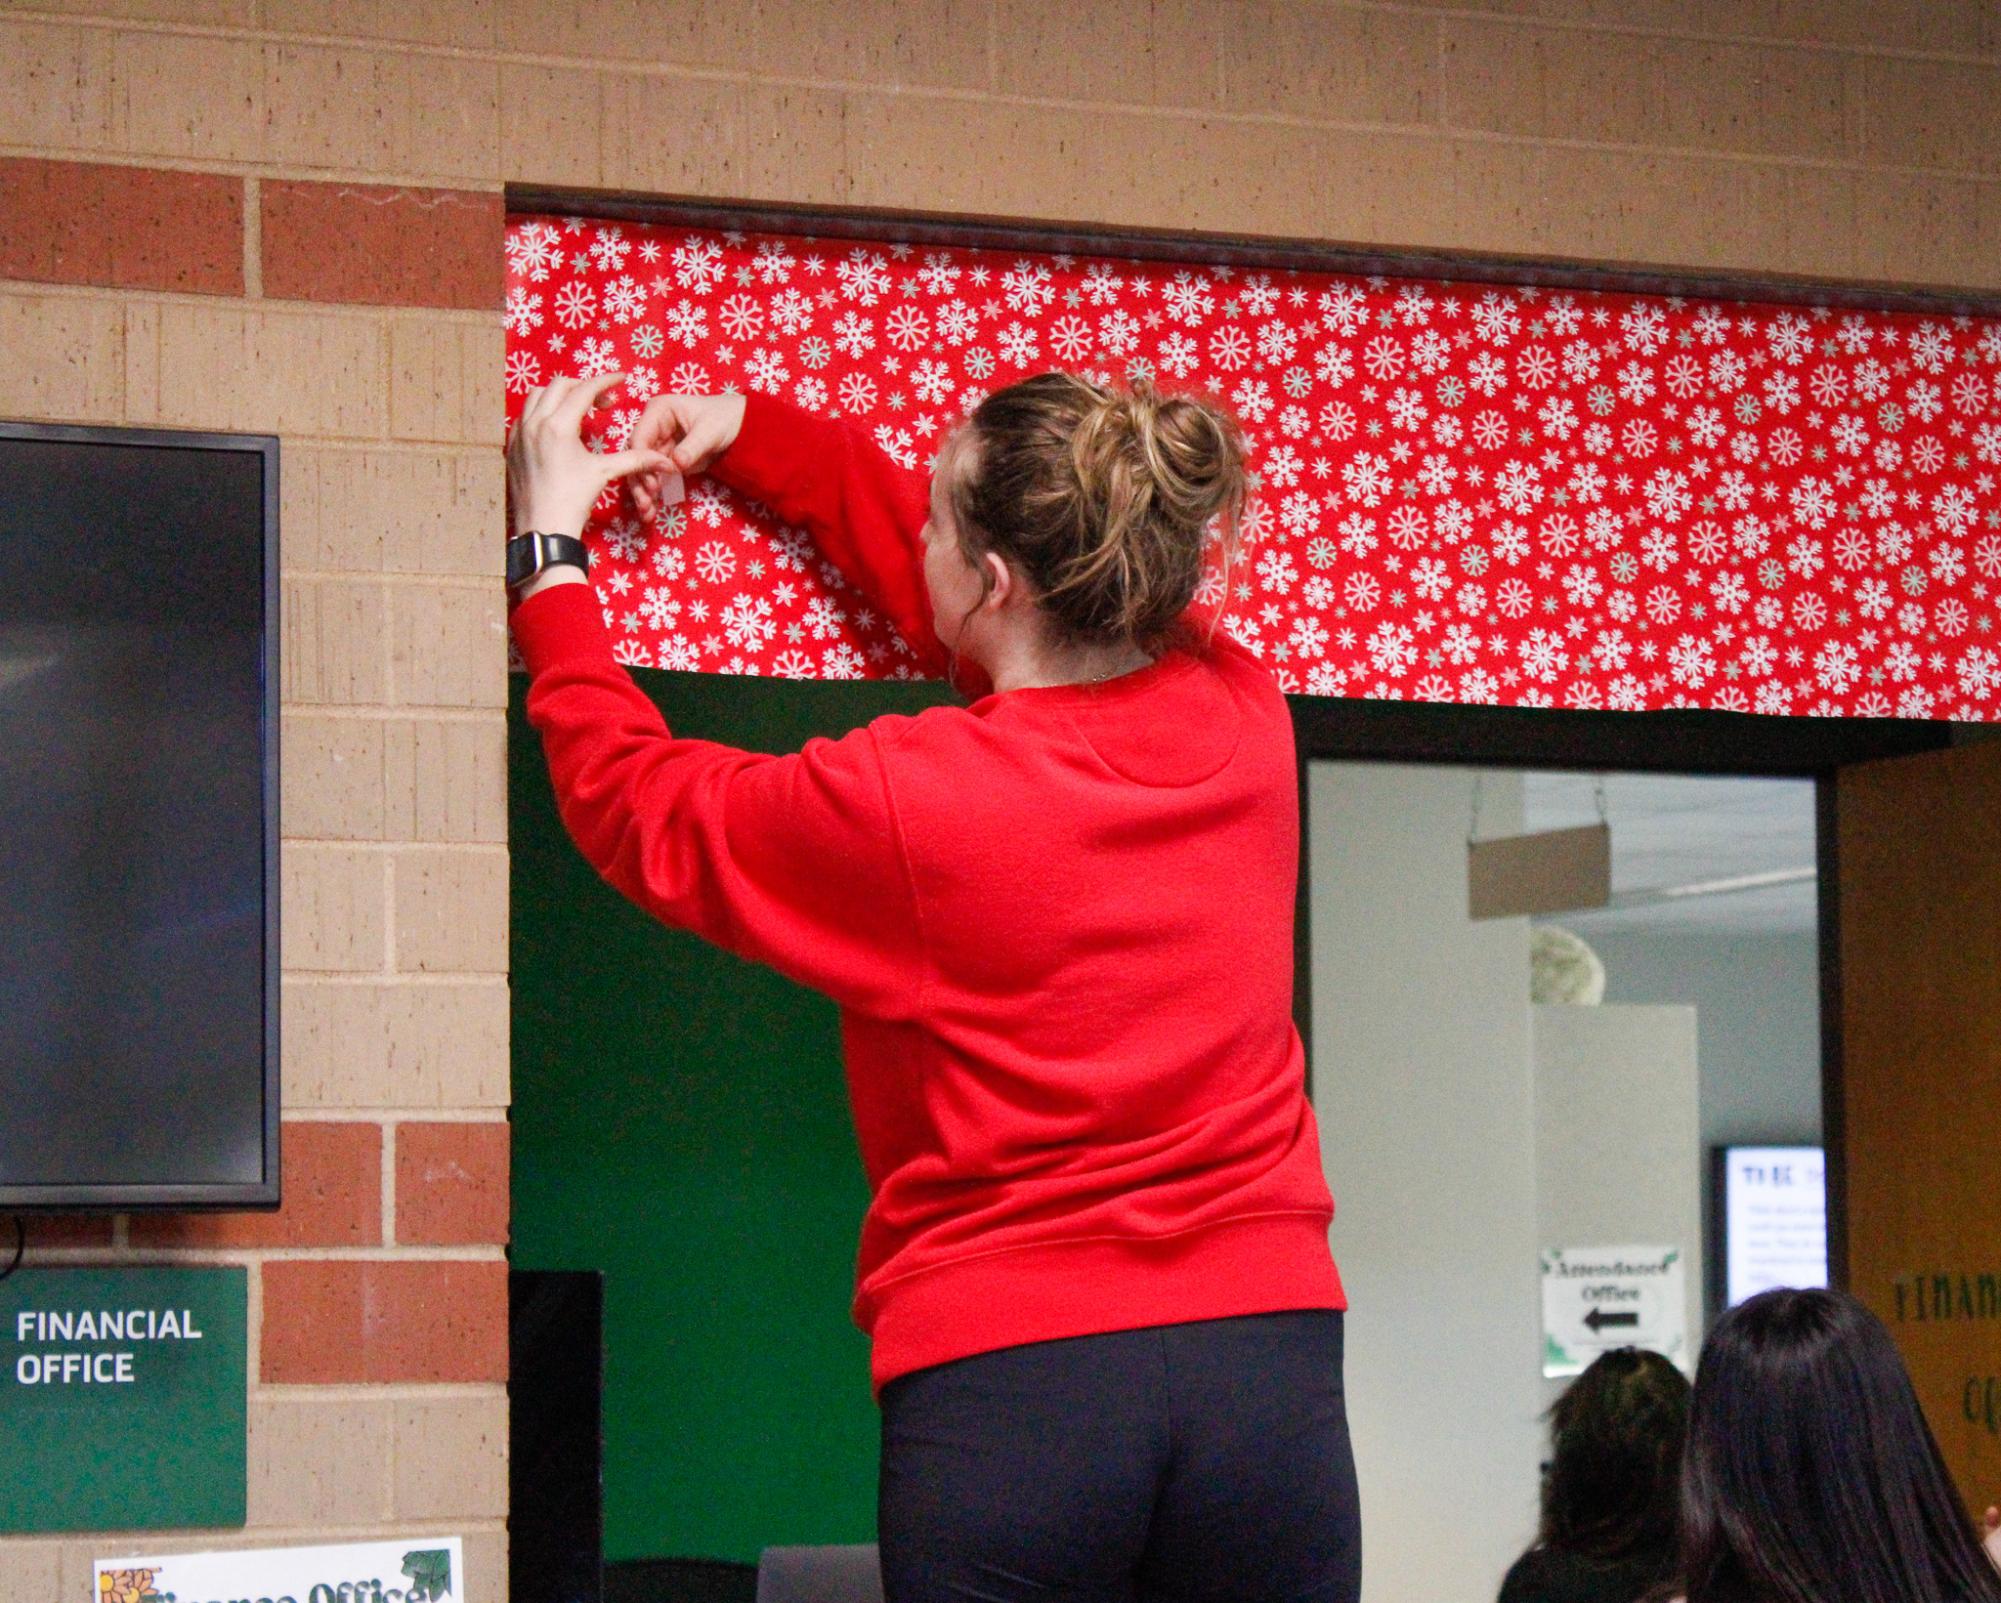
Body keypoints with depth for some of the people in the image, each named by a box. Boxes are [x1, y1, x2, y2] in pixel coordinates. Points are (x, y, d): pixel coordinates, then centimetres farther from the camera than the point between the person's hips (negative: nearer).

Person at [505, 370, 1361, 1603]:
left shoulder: (903, 802, -9)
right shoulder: (1239, 720, 4)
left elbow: (634, 803, 9)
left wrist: (550, 545, 22)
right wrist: (753, 435, 30)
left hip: (1004, 1384, -4)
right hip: (1267, 1364, 4)